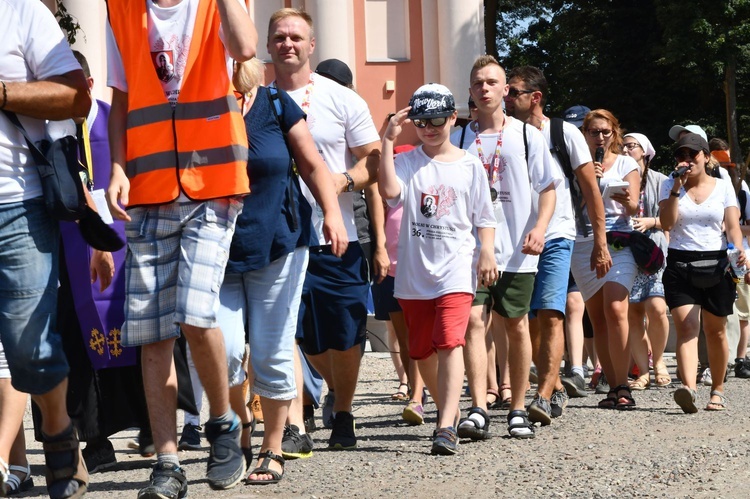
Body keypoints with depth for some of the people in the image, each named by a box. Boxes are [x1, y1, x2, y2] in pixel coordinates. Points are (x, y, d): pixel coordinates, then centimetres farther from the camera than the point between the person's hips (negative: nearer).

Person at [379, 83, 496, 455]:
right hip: (414, 271, 3)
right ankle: (447, 409, 31)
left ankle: (447, 428, -25)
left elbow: (484, 216, 10)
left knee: (449, 342, -18)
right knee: (421, 350, 11)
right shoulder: (406, 162, 5)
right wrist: (388, 141, -15)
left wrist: (487, 253, -2)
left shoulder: (469, 165, 7)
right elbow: (389, 191, -17)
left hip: (456, 268, -3)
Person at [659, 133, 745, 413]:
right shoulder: (669, 186, 8)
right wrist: (677, 187, -9)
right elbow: (666, 223, -4)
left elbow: (732, 226, 0)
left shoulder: (723, 187, 8)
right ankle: (689, 388, -32)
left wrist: (739, 250, -19)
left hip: (716, 264, 1)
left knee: (715, 331, 7)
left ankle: (717, 391, 21)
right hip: (680, 264, -1)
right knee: (686, 328, -16)